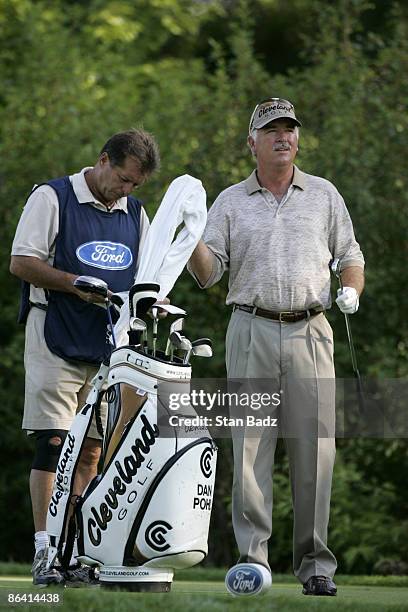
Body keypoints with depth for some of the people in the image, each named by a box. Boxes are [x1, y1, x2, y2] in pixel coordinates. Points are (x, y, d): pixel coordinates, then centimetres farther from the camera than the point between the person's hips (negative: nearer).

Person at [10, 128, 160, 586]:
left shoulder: (135, 213, 16)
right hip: (55, 343, -5)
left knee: (90, 451, 5)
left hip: (109, 347, 5)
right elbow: (22, 262, -7)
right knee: (53, 444, -9)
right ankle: (45, 552, -8)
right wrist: (76, 285, -17)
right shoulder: (52, 197, -1)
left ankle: (76, 553, 8)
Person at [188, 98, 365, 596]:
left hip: (310, 333, 0)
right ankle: (252, 557, -3)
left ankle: (314, 564, 1)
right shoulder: (231, 202, 11)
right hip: (252, 331, 0)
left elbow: (350, 255, 18)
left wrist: (350, 290, -3)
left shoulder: (324, 195, 14)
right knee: (249, 447, -5)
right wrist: (192, 237, -11)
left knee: (313, 448, -4)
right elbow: (208, 275, 8)